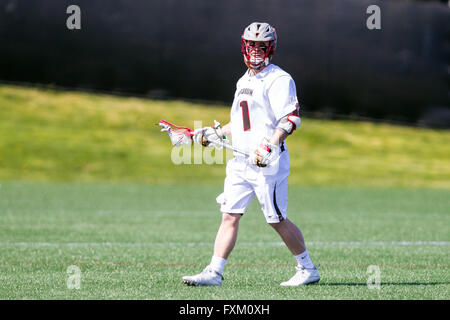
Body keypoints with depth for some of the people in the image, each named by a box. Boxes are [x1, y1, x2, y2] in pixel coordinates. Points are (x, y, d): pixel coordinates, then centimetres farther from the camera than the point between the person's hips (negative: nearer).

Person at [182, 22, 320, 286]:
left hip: (269, 163, -8)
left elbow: (290, 120, -16)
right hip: (241, 160, 8)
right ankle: (214, 272, -2)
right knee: (229, 216, 0)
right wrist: (215, 133, 18)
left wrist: (269, 146, -26)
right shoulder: (244, 82, 20)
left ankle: (308, 269, 10)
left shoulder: (279, 80, -7)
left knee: (277, 219, -4)